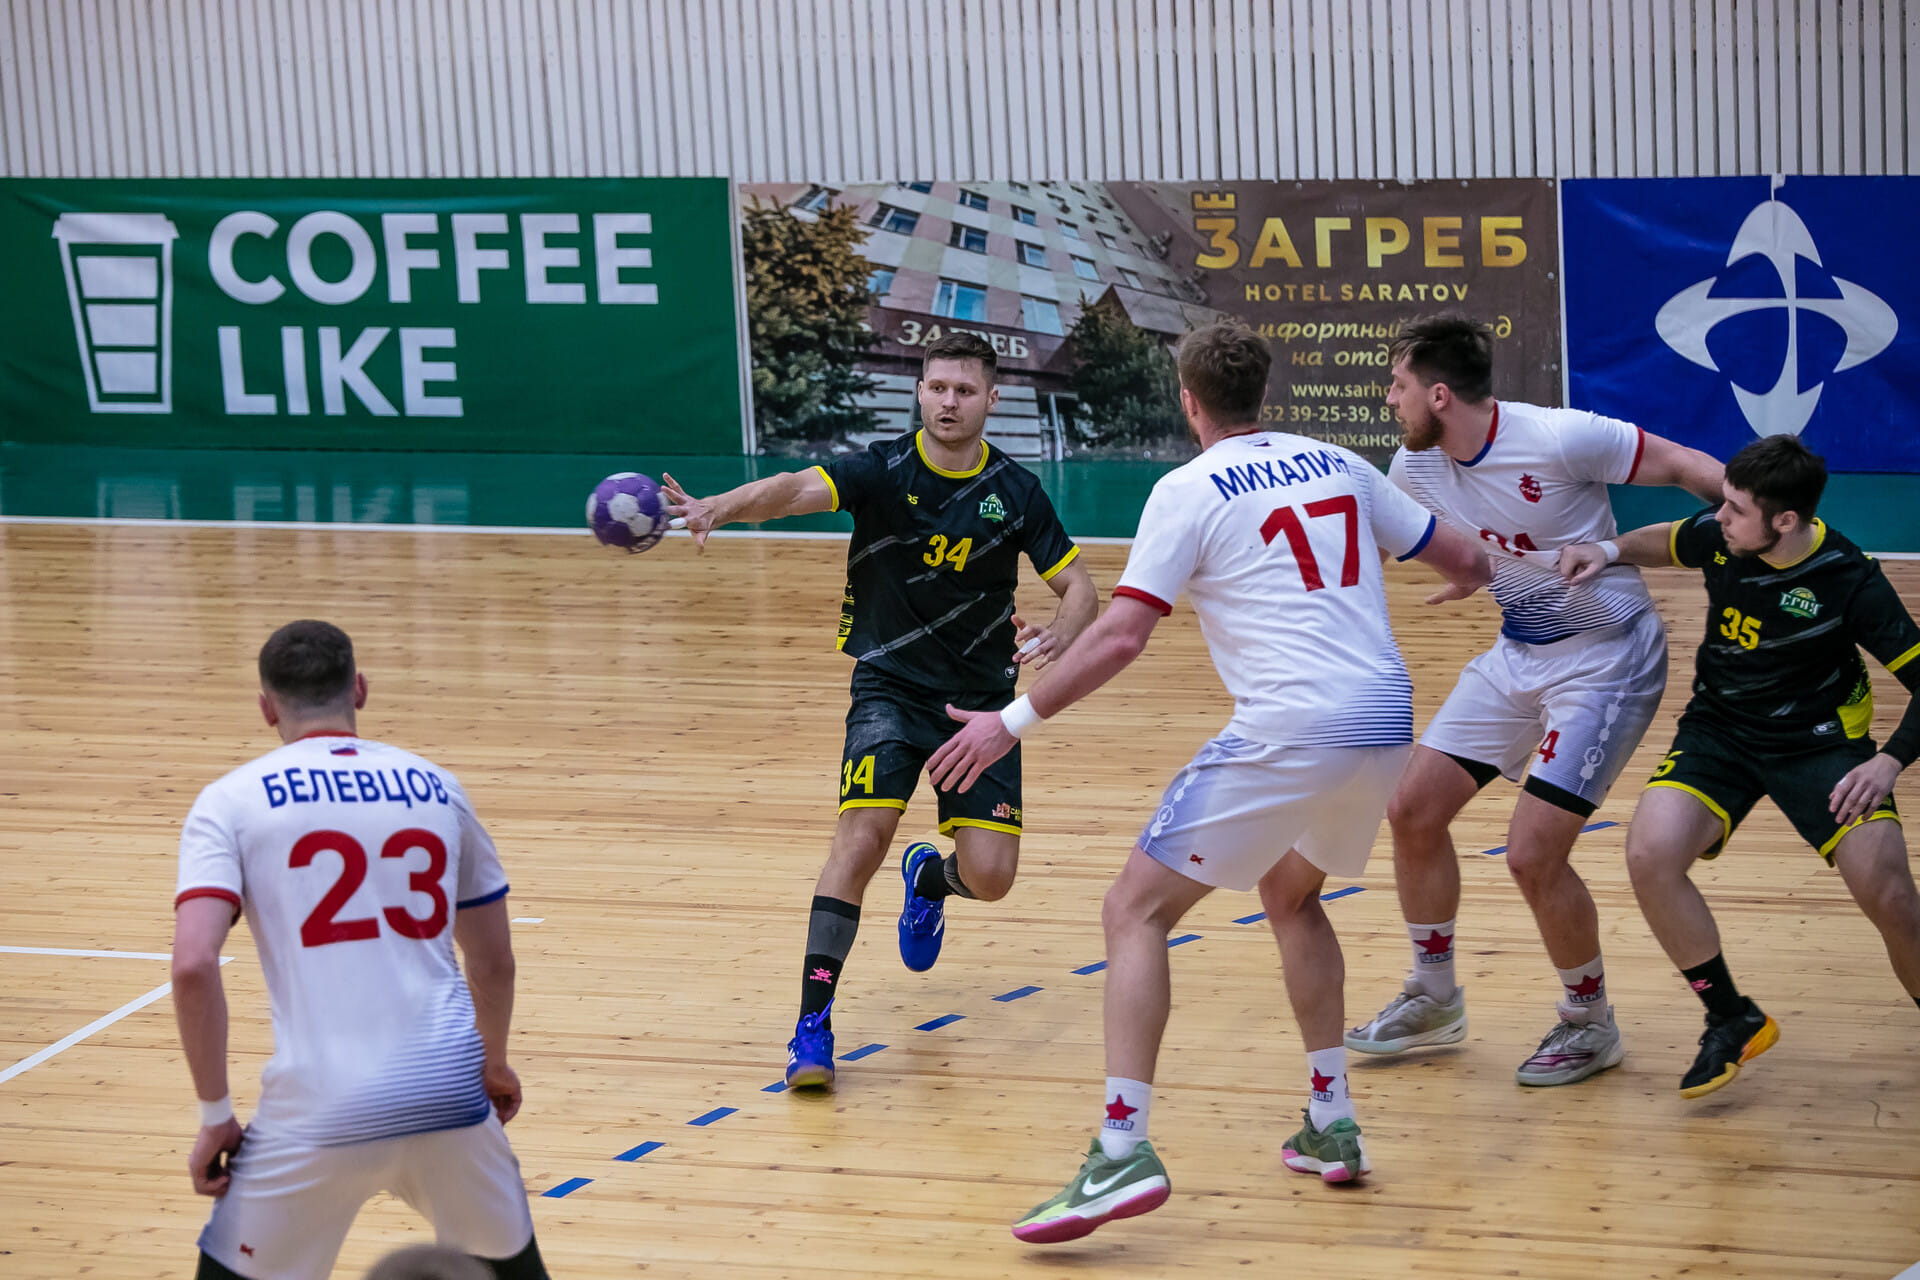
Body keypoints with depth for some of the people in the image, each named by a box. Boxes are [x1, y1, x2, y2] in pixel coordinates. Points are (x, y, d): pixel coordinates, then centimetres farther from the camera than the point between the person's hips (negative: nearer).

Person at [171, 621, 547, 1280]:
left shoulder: (231, 801, 3)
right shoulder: (434, 787, 13)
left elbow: (194, 966, -10)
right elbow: (494, 962, 19)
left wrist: (216, 1116, 0)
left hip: (319, 1112, -3)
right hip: (448, 1091, 3)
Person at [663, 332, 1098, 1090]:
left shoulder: (1015, 492, -2)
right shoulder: (883, 471, -10)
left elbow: (1079, 587, 4)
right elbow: (796, 488, -28)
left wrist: (1056, 638, -20)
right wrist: (718, 508, -48)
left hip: (982, 699, 2)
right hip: (890, 686, -2)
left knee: (990, 877, -6)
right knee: (862, 837, -22)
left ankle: (930, 878, 34)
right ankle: (813, 1024, -16)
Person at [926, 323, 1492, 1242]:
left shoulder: (1190, 490, 0)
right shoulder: (1337, 466, 17)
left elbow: (1121, 636, -8)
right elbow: (1466, 562, 23)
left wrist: (1015, 720, -3)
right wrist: (1466, 578, 48)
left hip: (1289, 730, -7)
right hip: (1386, 720, 7)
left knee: (1135, 913, 0)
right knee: (1291, 893, 31)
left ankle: (1121, 1151, -15)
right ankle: (1332, 1125, 26)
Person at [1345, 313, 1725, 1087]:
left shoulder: (1558, 441, -25)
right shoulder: (1416, 466, -3)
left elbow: (1681, 466, -17)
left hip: (1605, 659, -8)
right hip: (1517, 653, 8)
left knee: (1532, 855, -14)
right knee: (1413, 812, 7)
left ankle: (1590, 1023, 10)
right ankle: (1433, 999, 27)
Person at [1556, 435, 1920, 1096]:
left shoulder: (1852, 582, -21)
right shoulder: (1717, 535, -10)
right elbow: (1668, 541, 16)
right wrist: (1612, 551, -2)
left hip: (1819, 742, -3)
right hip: (1719, 731, 3)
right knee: (1650, 856, -22)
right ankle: (1733, 1022, -3)